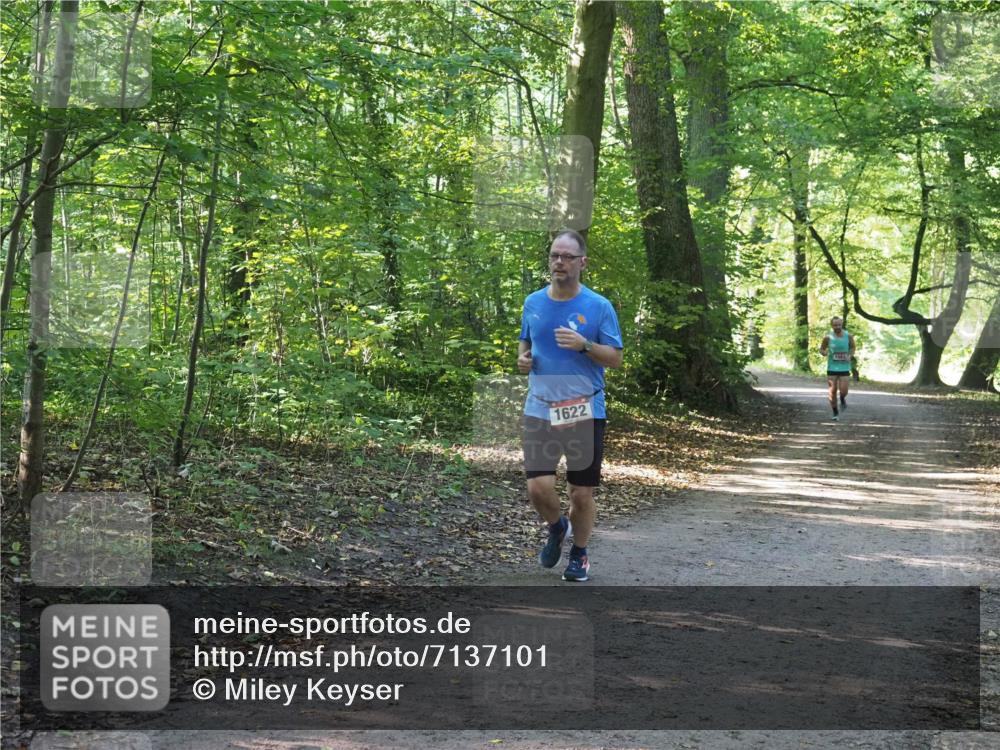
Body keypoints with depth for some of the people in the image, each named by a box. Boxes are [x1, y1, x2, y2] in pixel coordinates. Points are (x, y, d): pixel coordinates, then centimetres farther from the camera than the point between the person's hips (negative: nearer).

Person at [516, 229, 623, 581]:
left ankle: (579, 553, 29)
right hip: (540, 410, 2)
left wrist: (584, 345, -21)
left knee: (582, 493, 5)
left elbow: (615, 358, -3)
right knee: (538, 488, -10)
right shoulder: (533, 302, 6)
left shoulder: (599, 307, -4)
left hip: (585, 413, -2)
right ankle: (556, 528, 23)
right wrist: (523, 358, -2)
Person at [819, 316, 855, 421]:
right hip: (832, 368, 0)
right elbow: (821, 349, 7)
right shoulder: (828, 337, -5)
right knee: (832, 391, -1)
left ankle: (842, 399, 30)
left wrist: (850, 356, -5)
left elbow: (852, 347, 14)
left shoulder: (848, 336, -2)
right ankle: (835, 413, 15)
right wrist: (824, 352, -16)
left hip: (844, 368, 0)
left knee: (843, 391, -7)